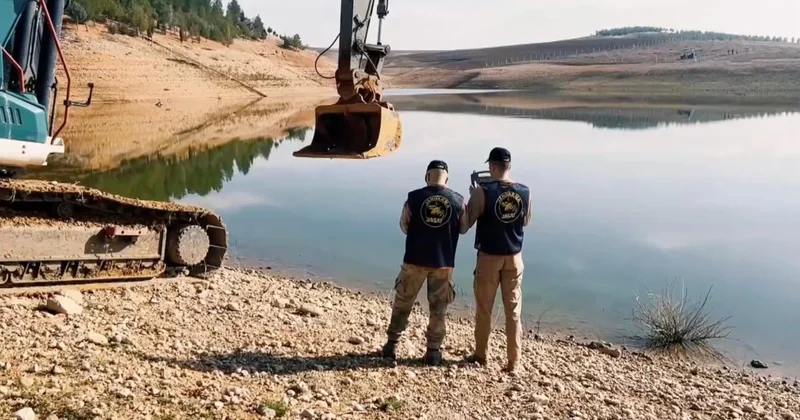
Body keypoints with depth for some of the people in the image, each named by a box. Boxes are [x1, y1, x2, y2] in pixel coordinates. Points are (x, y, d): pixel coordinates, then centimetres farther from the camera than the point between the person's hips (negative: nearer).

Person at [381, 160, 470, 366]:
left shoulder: (414, 197, -7)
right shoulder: (458, 200, -3)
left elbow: (404, 226, 5)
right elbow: (463, 229, 9)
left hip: (415, 260, 0)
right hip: (443, 262, 1)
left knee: (402, 303, 15)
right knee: (438, 308, 13)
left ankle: (391, 345, 22)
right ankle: (433, 351, 17)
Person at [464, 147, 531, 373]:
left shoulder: (483, 191, -14)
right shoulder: (524, 192, -2)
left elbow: (467, 222, -7)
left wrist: (472, 197, 5)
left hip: (489, 256, -3)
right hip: (514, 257, 3)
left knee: (484, 309, 12)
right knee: (514, 310, 9)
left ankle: (480, 355, 24)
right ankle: (514, 362, 13)